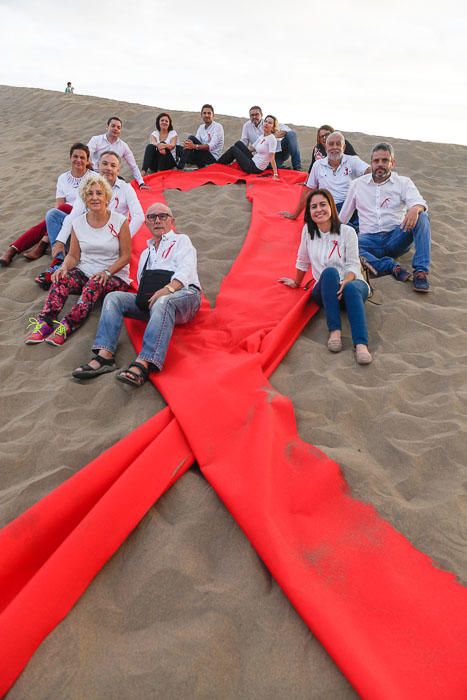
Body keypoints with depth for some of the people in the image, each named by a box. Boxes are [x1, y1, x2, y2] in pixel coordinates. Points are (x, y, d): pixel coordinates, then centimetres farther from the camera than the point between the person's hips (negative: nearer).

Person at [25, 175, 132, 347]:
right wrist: (64, 267, -16)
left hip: (115, 275, -3)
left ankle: (66, 327, -42)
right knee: (61, 279, -26)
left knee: (94, 285, -35)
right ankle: (44, 323, -33)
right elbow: (73, 256, 7)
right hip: (85, 272, 3)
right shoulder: (78, 223, 5)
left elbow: (125, 255, -5)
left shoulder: (119, 221, -6)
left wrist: (107, 272, -19)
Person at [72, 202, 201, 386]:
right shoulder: (146, 253, 33)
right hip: (151, 299, 6)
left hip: (184, 294, -5)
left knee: (162, 303, -39)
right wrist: (144, 298, 0)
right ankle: (105, 356, -29)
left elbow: (186, 270, -5)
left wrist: (167, 289, -23)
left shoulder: (181, 240, 16)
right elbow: (142, 285, 25)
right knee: (113, 298, -13)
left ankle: (143, 364, -52)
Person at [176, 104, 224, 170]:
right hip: (203, 156, 7)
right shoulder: (201, 127, 13)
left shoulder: (218, 127, -8)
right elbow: (196, 143, 0)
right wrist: (187, 144, -24)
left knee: (192, 138, -21)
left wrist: (195, 146, -35)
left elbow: (212, 146, -22)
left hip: (213, 157, -7)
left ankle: (180, 167, -27)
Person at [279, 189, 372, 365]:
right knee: (330, 272, -34)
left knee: (350, 288, -38)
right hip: (325, 291, 1)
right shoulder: (308, 230, 3)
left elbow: (353, 265, -6)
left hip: (352, 283, -1)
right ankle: (335, 331, -39)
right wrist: (297, 283, 27)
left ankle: (361, 345, -51)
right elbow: (303, 261, 17)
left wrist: (345, 282, -26)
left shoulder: (347, 232, -3)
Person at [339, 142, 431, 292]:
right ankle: (391, 266, -35)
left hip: (396, 238, 0)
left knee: (421, 217, -28)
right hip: (370, 239, 0)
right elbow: (342, 217, 17)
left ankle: (421, 271, -30)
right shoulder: (358, 184, 15)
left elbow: (418, 201, -9)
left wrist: (415, 209, -34)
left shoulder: (403, 182, 10)